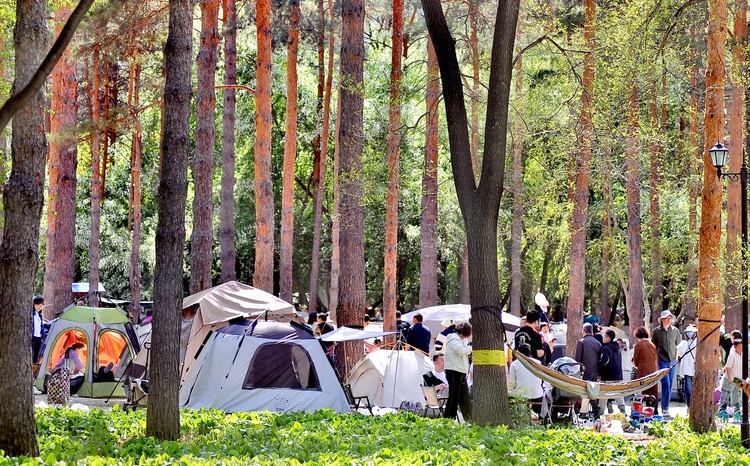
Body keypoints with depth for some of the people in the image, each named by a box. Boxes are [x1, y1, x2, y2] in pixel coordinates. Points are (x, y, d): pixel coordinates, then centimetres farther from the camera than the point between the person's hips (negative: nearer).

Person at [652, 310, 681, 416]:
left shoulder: (675, 331, 9)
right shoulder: (656, 331, 2)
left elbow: (678, 346, 15)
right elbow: (654, 347, 6)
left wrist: (676, 358, 7)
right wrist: (655, 360, 1)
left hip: (673, 361, 3)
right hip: (662, 361, -3)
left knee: (670, 384, 6)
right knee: (666, 383, -12)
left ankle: (666, 407, 15)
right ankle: (664, 408, -9)